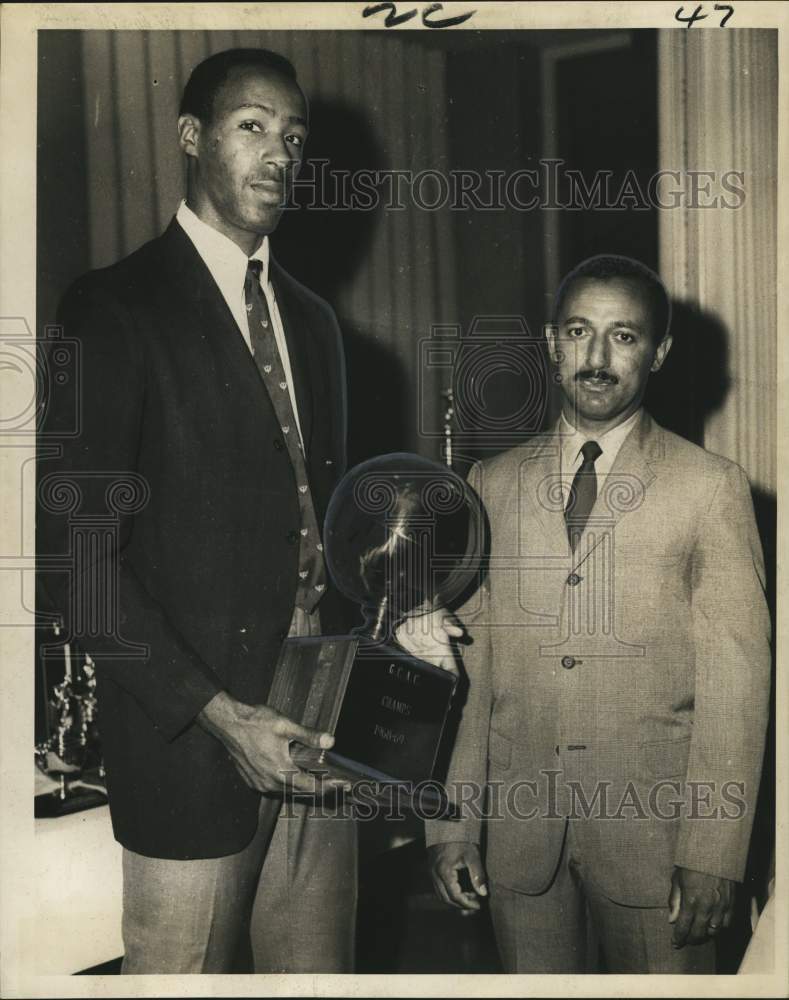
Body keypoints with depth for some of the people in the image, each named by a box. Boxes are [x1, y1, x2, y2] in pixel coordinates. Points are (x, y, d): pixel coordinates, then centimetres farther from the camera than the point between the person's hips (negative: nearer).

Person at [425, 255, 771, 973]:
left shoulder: (711, 488, -3)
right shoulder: (494, 485, 7)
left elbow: (735, 679, -6)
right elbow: (468, 662, 6)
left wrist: (713, 853, -11)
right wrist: (452, 822, 2)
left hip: (653, 828, -2)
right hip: (519, 830, 3)